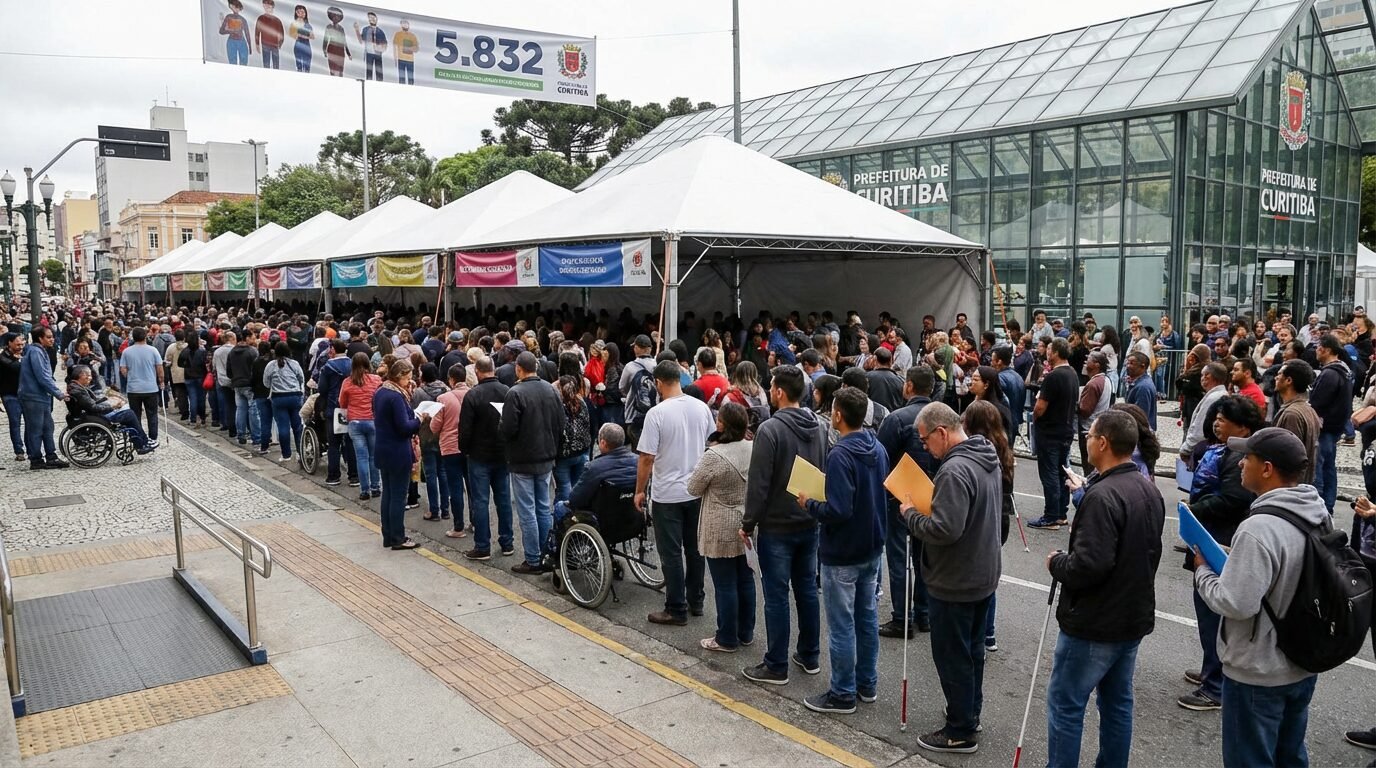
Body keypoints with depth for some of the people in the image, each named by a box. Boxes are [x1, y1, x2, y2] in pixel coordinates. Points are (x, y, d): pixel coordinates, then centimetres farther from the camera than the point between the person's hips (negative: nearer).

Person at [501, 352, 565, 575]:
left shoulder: (515, 393, -17)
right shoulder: (551, 390, 1)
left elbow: (509, 429, -19)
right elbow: (560, 425, 5)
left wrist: (506, 442, 2)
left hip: (522, 461, -6)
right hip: (546, 458, 6)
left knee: (527, 512, 1)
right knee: (544, 508, 14)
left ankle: (533, 560, 6)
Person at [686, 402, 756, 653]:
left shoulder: (714, 456, -22)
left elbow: (694, 488, -9)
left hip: (721, 530, -6)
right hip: (748, 526, 6)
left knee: (725, 585, 4)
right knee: (745, 580, 17)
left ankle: (727, 639, 14)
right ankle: (746, 633, 29)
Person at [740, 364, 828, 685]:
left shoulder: (770, 429, -18)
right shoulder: (820, 426, 4)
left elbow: (759, 483, -18)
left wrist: (748, 523, -8)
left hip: (777, 526, -7)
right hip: (810, 523, 7)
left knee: (777, 595, 1)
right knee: (807, 589, 16)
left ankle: (776, 666, 9)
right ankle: (810, 656, 27)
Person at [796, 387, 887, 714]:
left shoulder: (840, 455, -24)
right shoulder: (878, 449, 2)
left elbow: (838, 511, -29)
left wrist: (809, 504, -11)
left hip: (842, 555, -8)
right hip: (872, 549, 8)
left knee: (842, 626, 4)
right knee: (867, 617, 18)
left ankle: (843, 694, 15)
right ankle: (867, 683, 31)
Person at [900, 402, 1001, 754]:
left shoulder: (955, 470, -28)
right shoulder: (987, 458, 4)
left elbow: (944, 529, -33)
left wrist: (910, 515, -16)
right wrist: (931, 504, 7)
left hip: (955, 582, -10)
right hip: (983, 573, 10)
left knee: (952, 657, 5)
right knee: (972, 651, 22)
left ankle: (961, 732, 17)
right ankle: (970, 712, 37)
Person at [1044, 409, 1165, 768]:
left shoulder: (1103, 495, -25)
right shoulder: (1150, 491, 6)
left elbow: (1088, 566, -30)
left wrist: (1056, 563, -11)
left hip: (1094, 623, -9)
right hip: (1134, 616, 9)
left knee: (1065, 705, 2)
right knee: (1117, 701, 18)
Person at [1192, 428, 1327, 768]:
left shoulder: (1259, 528, -30)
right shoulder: (1319, 513, -2)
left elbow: (1235, 604, -30)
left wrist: (1202, 571, -13)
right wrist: (1234, 560, 9)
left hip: (1258, 673, -8)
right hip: (1303, 664, 8)